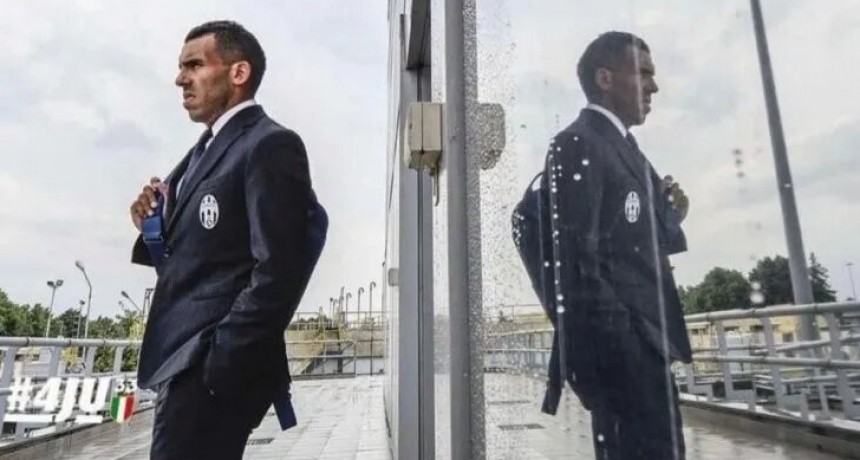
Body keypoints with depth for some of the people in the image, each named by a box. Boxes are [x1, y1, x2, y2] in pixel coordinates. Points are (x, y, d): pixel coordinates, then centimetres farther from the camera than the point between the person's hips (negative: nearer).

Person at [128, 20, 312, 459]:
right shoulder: (205, 148, 17)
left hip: (214, 364, -9)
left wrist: (218, 365, -20)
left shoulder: (271, 144, -12)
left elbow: (278, 272, -20)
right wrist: (155, 229, 0)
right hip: (186, 360, 9)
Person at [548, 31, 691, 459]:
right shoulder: (577, 145, -11)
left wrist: (669, 218, 1)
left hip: (642, 342, 10)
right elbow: (577, 258, -18)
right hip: (618, 347, -10)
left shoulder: (624, 148, 19)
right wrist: (612, 350, -20)